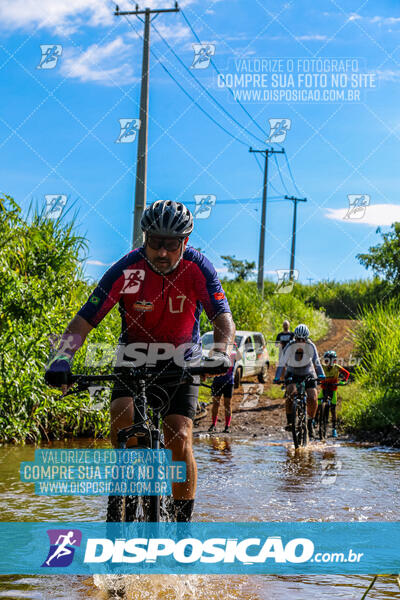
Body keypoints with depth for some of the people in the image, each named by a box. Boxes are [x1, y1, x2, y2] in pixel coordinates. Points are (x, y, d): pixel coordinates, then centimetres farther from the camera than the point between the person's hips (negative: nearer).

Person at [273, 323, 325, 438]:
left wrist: (321, 375, -35)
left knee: (312, 399, -16)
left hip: (308, 374, 1)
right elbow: (282, 363, -25)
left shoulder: (310, 346, -18)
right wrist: (277, 378, -37)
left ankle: (310, 423, 6)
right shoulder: (290, 347, -21)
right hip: (292, 374, -1)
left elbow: (316, 361, -19)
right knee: (291, 393, -30)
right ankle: (289, 421, -18)